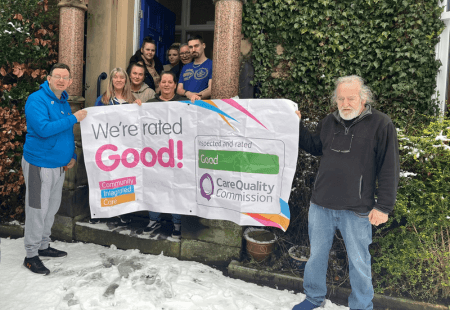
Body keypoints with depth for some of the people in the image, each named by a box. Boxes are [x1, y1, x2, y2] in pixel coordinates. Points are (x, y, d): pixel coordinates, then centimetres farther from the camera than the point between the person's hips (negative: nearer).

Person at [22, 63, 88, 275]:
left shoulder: (63, 102, 11)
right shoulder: (37, 100, -13)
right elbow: (43, 129, -27)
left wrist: (72, 156, 9)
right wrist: (74, 118, -22)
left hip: (60, 165, 8)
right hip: (39, 165, -8)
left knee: (52, 208, 17)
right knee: (37, 210, 0)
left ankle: (43, 245, 33)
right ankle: (31, 255, 14)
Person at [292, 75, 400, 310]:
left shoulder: (381, 124, -8)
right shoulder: (329, 122, 6)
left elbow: (389, 169, -8)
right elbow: (314, 147, 21)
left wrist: (383, 206, -11)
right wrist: (297, 126, 9)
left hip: (356, 210, -4)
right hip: (321, 205, 5)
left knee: (359, 262, 12)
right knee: (316, 254, 18)